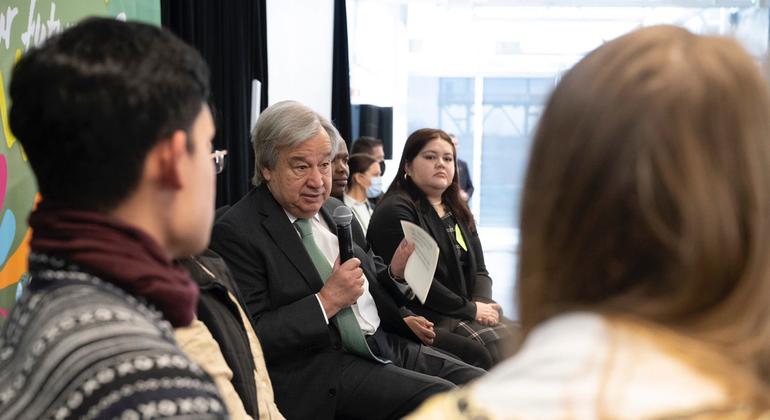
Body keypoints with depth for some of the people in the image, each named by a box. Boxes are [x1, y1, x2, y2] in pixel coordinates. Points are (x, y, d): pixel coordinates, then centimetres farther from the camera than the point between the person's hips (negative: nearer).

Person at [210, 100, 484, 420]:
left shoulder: (336, 210, 15)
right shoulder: (236, 233, -10)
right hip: (319, 369, -8)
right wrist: (326, 302, -18)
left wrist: (394, 273, 2)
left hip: (385, 345, 8)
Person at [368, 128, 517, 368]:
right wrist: (470, 309, -11)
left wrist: (483, 304, -6)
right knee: (493, 349, -26)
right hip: (426, 319, -7)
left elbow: (479, 270, 17)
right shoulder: (395, 211, -4)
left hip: (467, 314, 7)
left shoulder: (458, 213, 22)